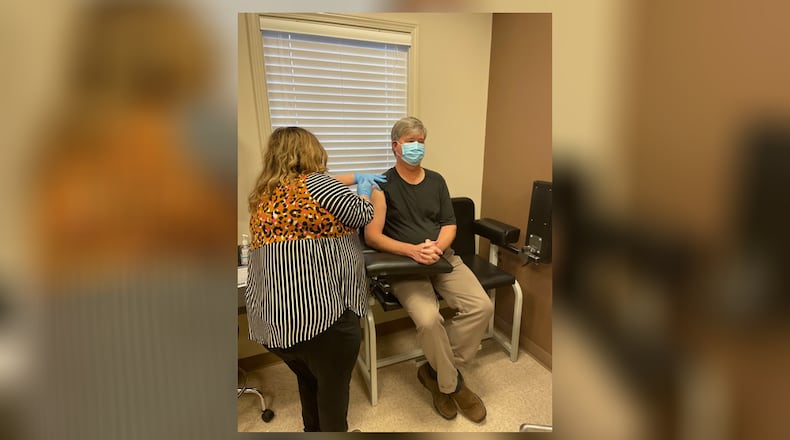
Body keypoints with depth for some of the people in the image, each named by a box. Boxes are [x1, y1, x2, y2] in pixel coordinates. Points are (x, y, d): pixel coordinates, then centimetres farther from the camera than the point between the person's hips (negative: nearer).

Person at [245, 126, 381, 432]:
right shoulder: (313, 183, -11)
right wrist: (364, 190, 16)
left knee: (309, 380, 28)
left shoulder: (265, 193, 13)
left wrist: (355, 178, 30)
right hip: (320, 308, -8)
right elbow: (362, 215, -4)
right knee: (334, 385, 14)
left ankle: (313, 430, 48)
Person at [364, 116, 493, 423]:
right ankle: (452, 383, 2)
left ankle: (435, 372, 4)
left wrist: (437, 247, -12)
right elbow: (372, 236, -10)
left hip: (443, 258, 5)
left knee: (482, 306, -16)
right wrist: (412, 250, -24)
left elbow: (449, 225, 11)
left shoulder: (436, 180, 12)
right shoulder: (383, 185, -4)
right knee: (428, 319, -30)